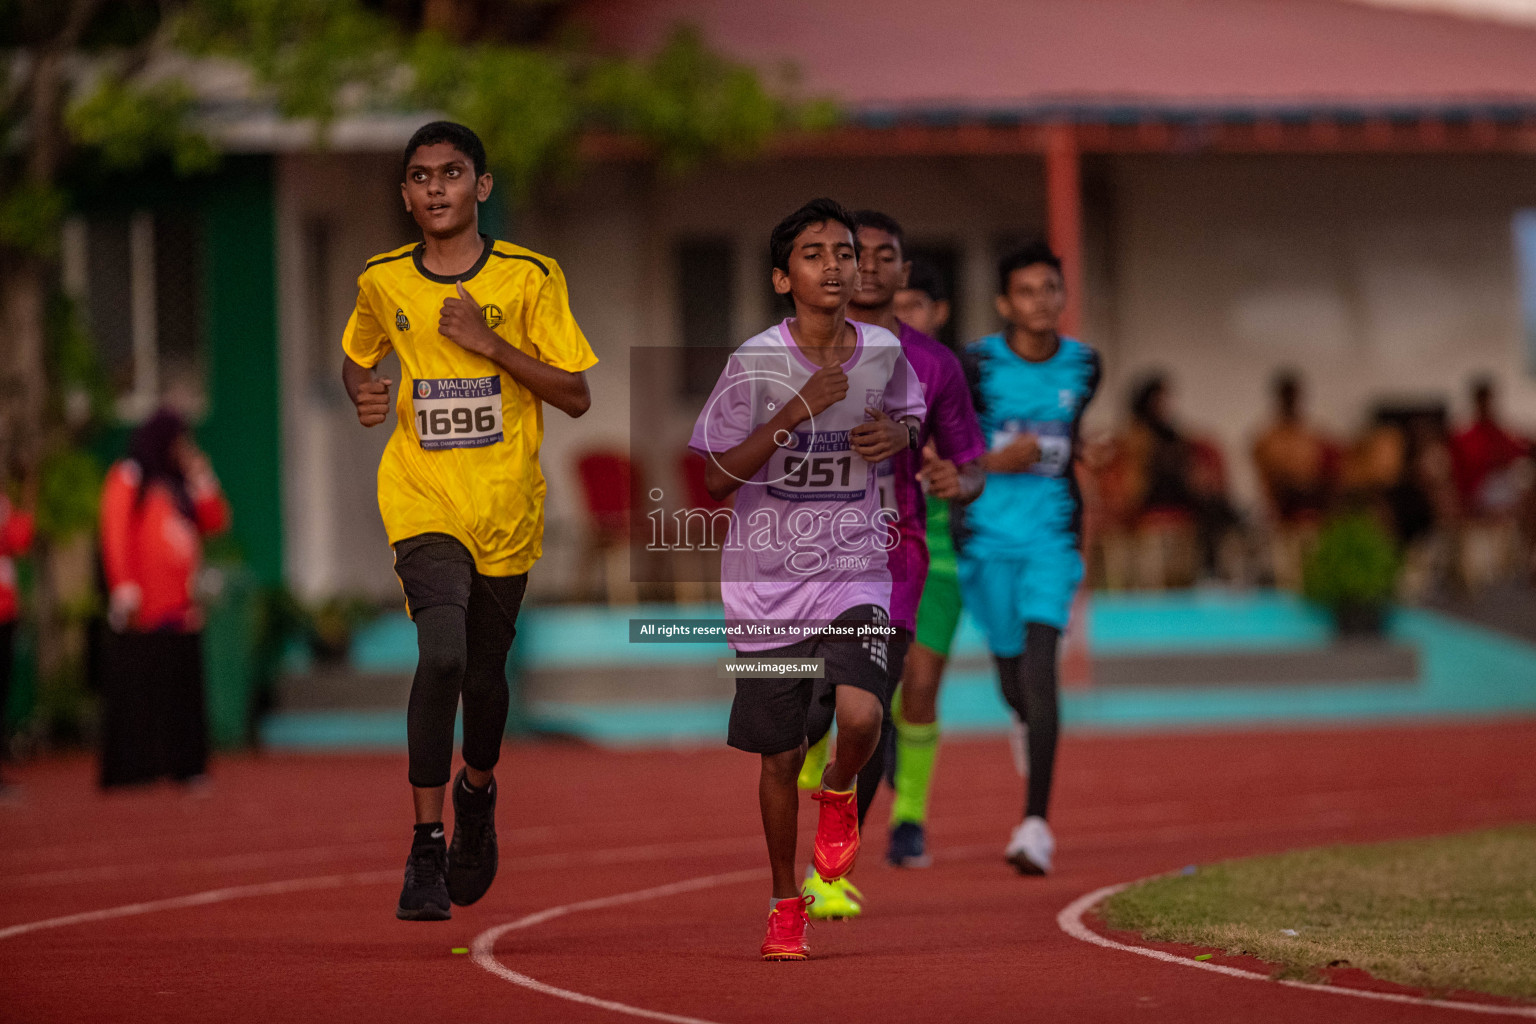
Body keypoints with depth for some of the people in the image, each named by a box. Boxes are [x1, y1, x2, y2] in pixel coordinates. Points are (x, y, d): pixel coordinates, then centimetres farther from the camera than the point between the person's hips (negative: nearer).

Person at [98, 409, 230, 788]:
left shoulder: (180, 483, 22)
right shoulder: (127, 480, 1)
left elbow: (215, 523, 15)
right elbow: (116, 535, -9)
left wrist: (201, 479, 7)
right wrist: (125, 590, -18)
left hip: (180, 610, 6)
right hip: (143, 612, -6)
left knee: (182, 690, 0)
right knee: (138, 690, -7)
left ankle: (184, 766, 0)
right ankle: (130, 768, -7)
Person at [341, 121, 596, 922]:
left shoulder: (530, 278, -4)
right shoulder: (382, 282, 2)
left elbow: (577, 396, -3)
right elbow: (356, 358, 22)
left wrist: (493, 346, -15)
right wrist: (363, 395, -1)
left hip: (507, 507, 1)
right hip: (421, 500, -1)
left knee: (484, 672, 12)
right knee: (441, 654, -23)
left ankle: (477, 790, 47)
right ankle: (426, 850, -16)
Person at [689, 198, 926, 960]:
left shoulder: (883, 352, -1)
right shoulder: (756, 361, -10)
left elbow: (910, 413, 21)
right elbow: (716, 478, -11)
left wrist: (899, 434, -3)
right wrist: (794, 414, -21)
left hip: (855, 574, 1)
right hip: (769, 583, -1)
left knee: (860, 715, -22)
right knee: (779, 755, 7)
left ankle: (838, 794, 14)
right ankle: (785, 905, 28)